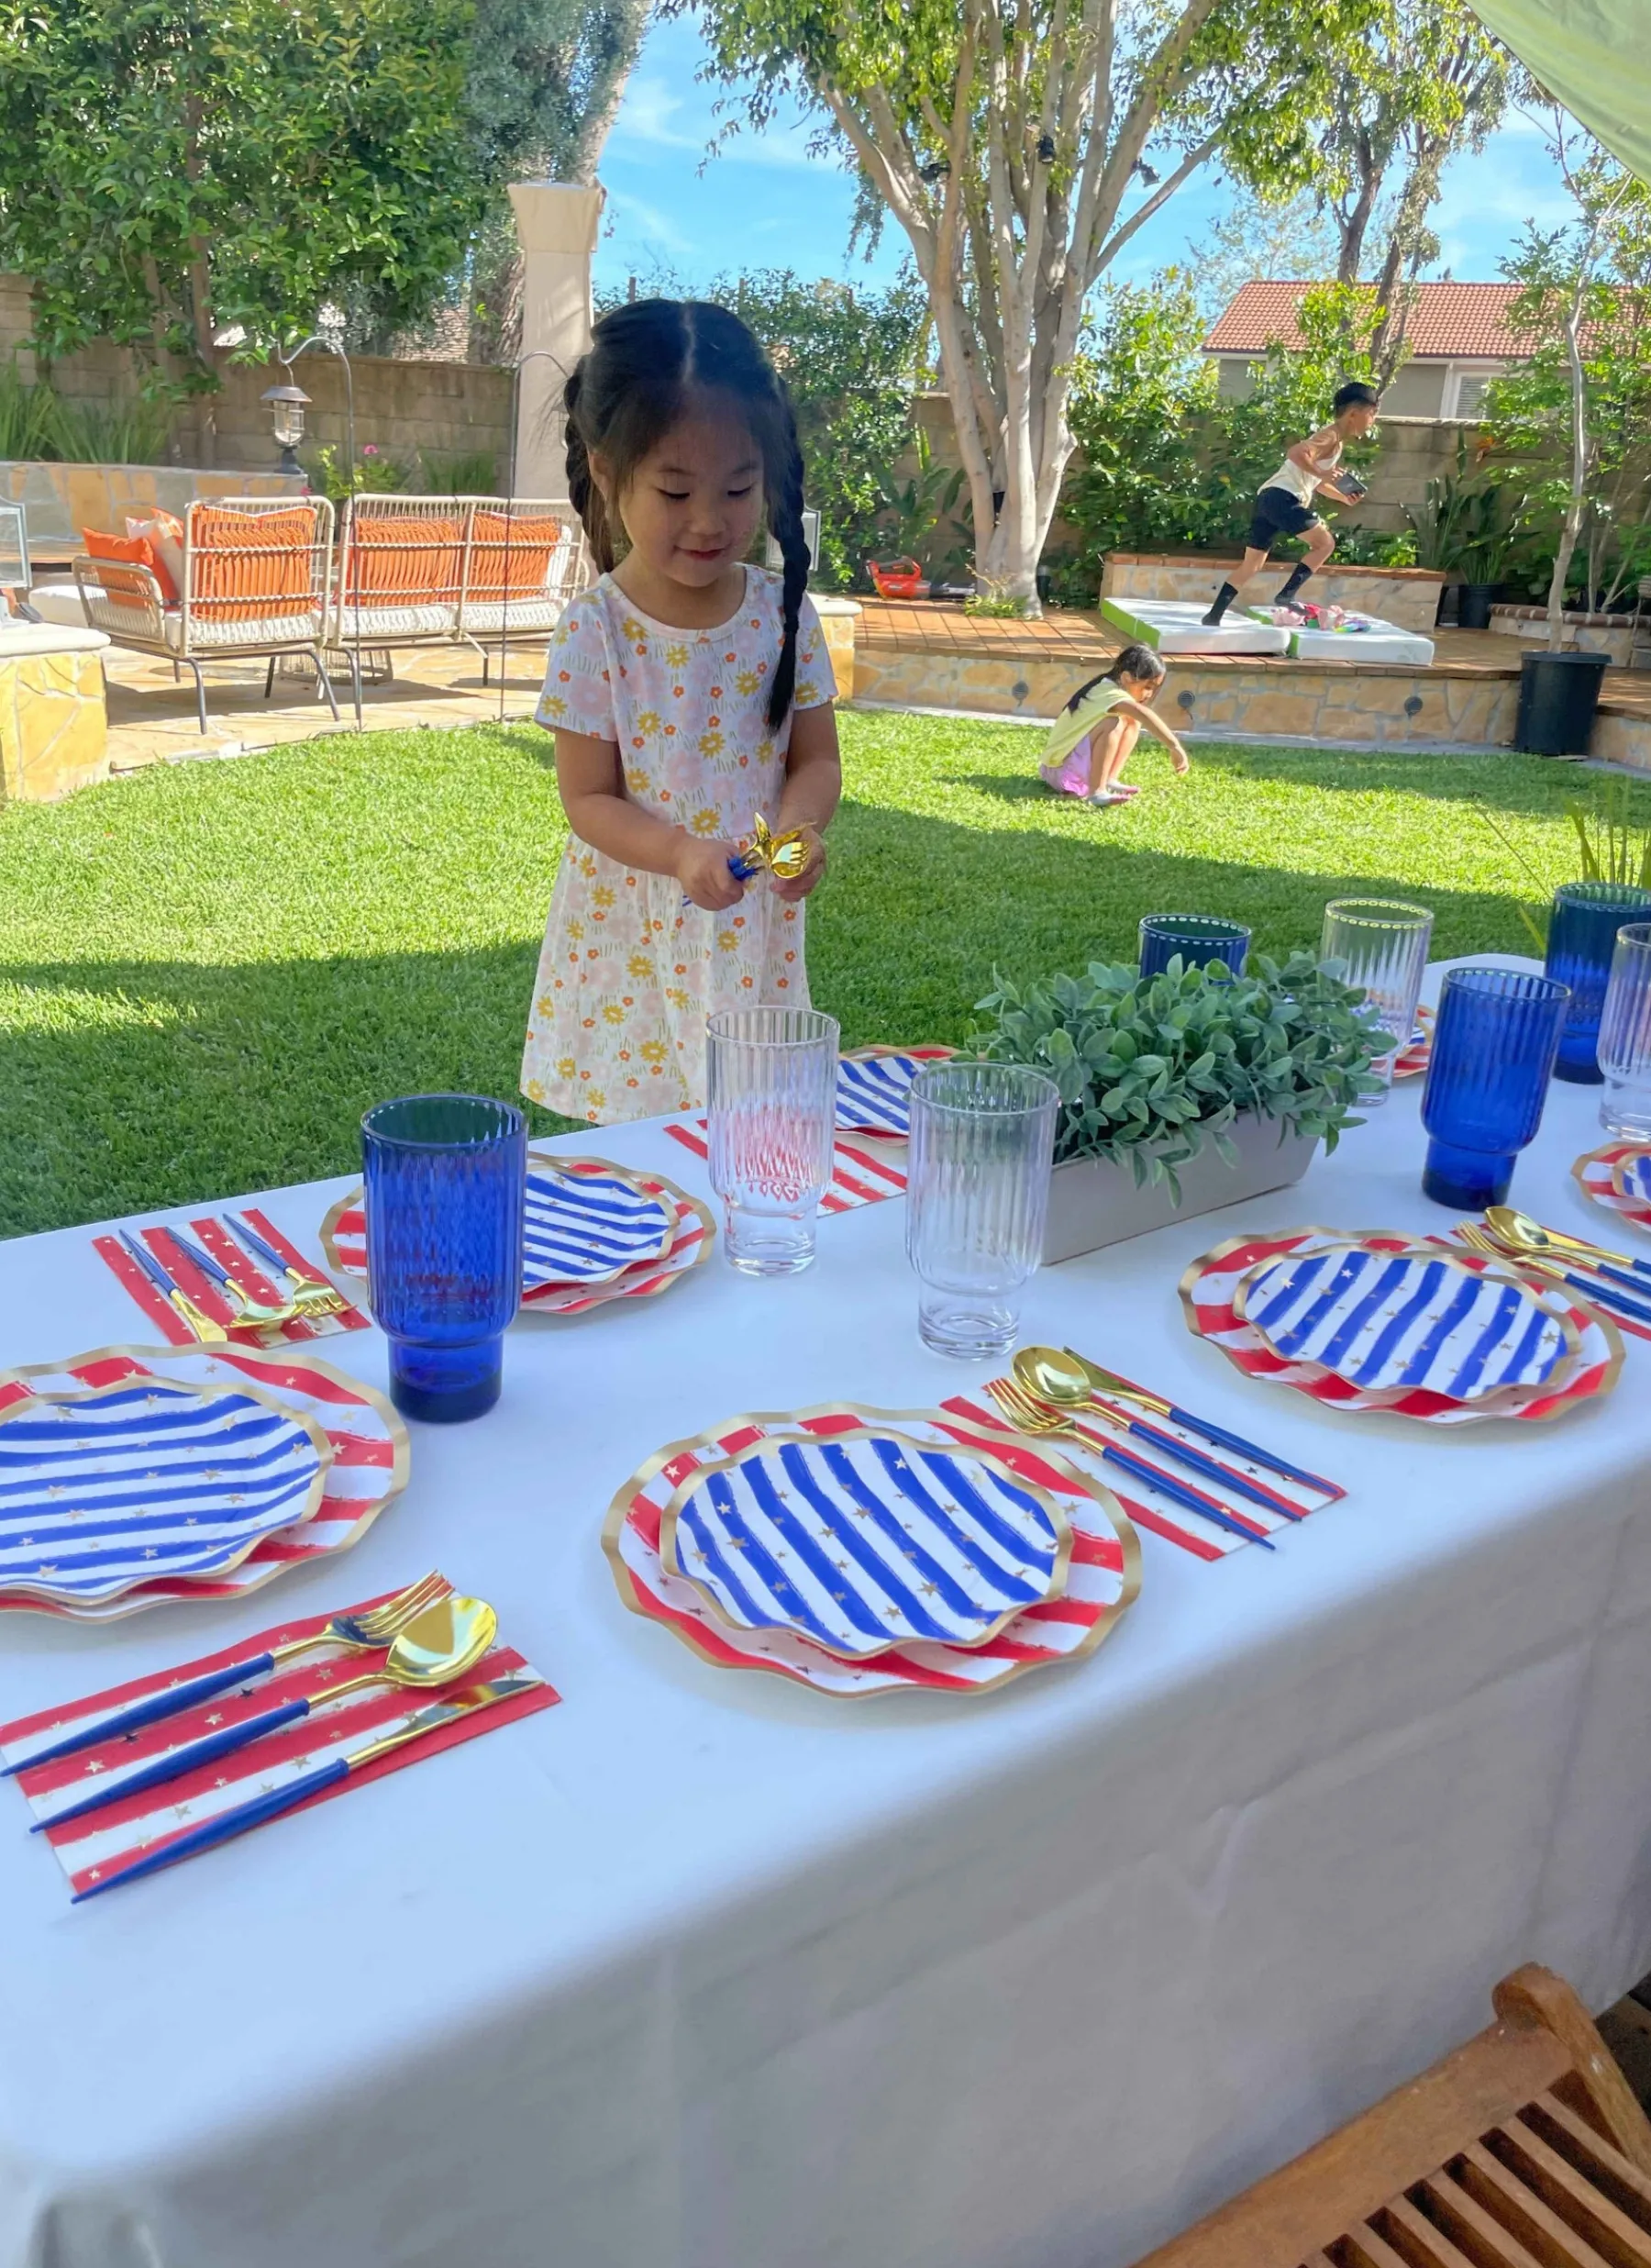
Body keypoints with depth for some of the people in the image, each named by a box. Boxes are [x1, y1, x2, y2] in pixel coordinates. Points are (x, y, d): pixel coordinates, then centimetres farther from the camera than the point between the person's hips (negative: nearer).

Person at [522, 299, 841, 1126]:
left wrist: (798, 827, -18)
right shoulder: (593, 631, -10)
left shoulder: (783, 613, -1)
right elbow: (588, 797, -9)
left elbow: (816, 760, 4)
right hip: (632, 944, -2)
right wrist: (683, 854, -26)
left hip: (754, 941, 2)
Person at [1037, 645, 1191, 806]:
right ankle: (1096, 791, -26)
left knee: (1132, 722, 3)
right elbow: (1144, 714, -40)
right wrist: (1175, 746, -43)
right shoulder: (1109, 693, -24)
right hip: (1062, 770, -10)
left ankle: (1109, 780, 2)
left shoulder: (1108, 687, 6)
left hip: (1081, 764, 10)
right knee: (1113, 724, -29)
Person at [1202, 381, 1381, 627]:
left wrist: (1343, 496, 20)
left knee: (1252, 565, 11)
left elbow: (1315, 481, 32)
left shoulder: (1336, 440, 24)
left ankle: (1213, 616, 7)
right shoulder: (1331, 435, -6)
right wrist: (1321, 473, -26)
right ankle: (1287, 594, -10)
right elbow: (1296, 453, -21)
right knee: (1325, 543, -4)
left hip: (1269, 498, 10)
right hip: (1283, 497, -10)